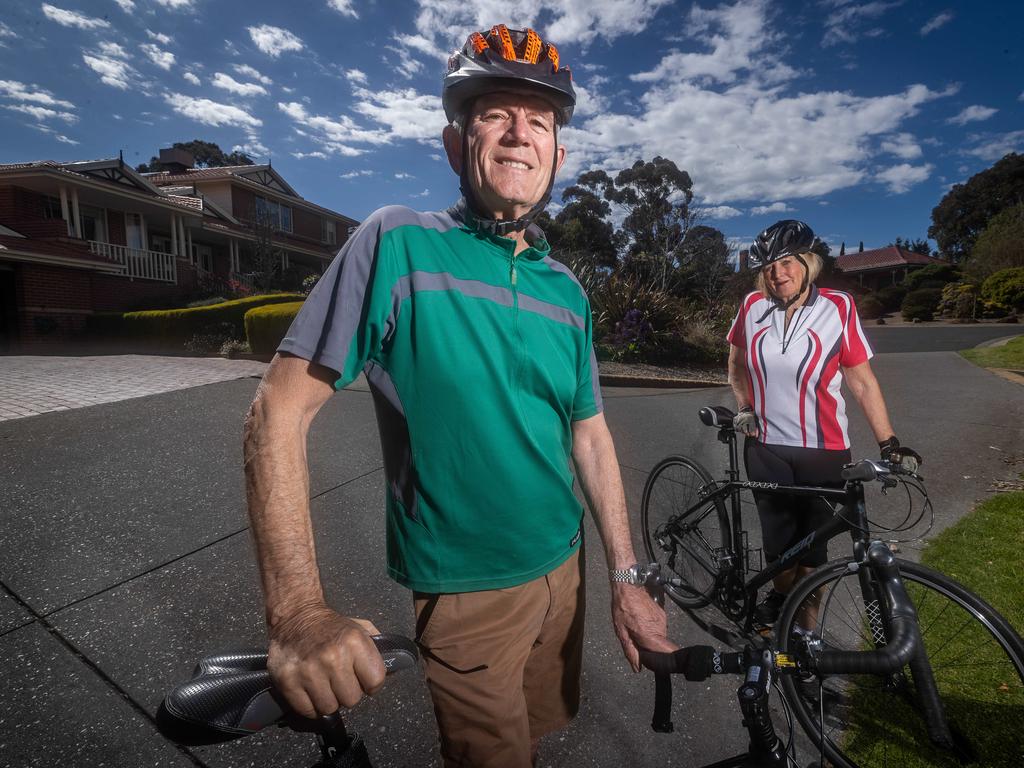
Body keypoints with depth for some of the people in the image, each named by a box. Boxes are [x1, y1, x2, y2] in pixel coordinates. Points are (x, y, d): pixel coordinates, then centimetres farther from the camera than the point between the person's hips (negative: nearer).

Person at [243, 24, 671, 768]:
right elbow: (280, 412, -17)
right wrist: (299, 611, -25)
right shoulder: (398, 242, -15)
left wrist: (626, 579, 5)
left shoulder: (567, 291, 1)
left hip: (564, 569, 6)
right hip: (465, 594, -5)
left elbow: (590, 435, 5)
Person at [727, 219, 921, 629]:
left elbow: (863, 382, -5)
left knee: (811, 547, 9)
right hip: (766, 448, 2)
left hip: (823, 452, -1)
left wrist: (889, 444, -10)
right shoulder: (753, 306, -3)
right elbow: (736, 365, 13)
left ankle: (807, 628, 29)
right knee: (777, 542, 10)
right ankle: (780, 597, 41)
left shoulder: (838, 308, -9)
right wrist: (744, 407, 0)